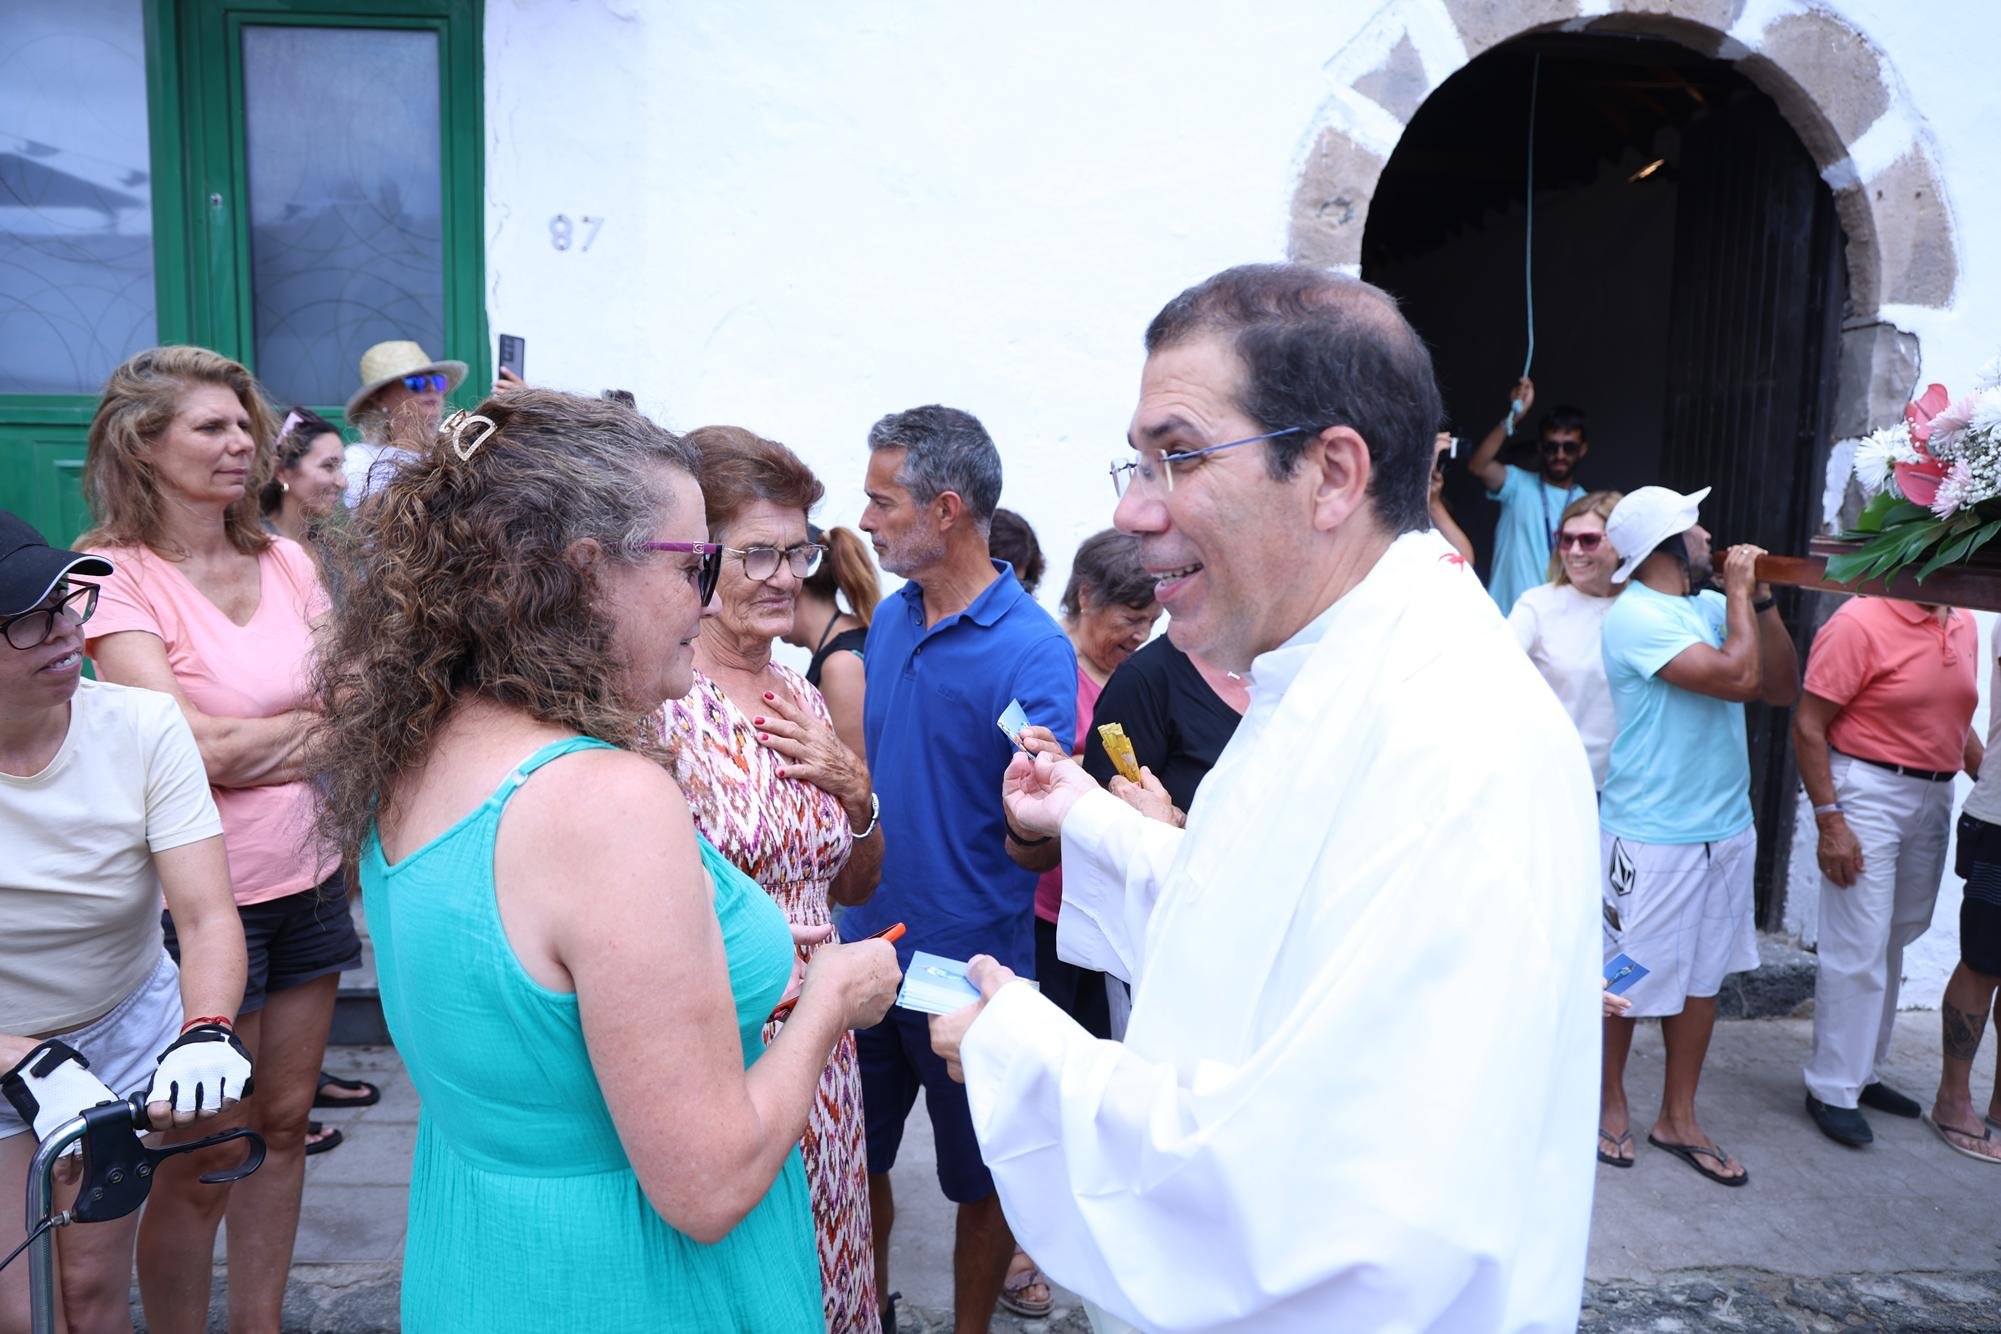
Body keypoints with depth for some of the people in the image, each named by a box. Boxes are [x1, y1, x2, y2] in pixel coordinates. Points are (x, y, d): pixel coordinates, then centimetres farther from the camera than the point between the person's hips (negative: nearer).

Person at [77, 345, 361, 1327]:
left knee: (282, 1122, 17)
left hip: (306, 879, 5)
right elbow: (193, 746, -20)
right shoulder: (115, 576, -12)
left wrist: (244, 745, -14)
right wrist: (314, 728, -6)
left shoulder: (286, 563, 4)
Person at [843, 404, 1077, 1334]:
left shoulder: (1033, 650, -17)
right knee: (855, 1155, 20)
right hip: (868, 946, 6)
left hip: (970, 964, -6)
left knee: (980, 1179, 15)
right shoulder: (888, 619, 3)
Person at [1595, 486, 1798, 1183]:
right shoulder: (1637, 615, -16)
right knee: (1628, 975, 6)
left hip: (1726, 830, 8)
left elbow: (1782, 687, 8)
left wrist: (1761, 598, 0)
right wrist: (1738, 593, -11)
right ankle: (1610, 1100, 26)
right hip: (1649, 835, -8)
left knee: (1704, 974, 14)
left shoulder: (1712, 606, 8)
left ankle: (1678, 1118, 27)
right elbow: (1738, 676, -24)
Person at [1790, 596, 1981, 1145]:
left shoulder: (1964, 626, 9)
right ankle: (1832, 1091, 9)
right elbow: (1807, 726, -16)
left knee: (1894, 941, 14)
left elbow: (1957, 724, 20)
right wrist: (1829, 821, -19)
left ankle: (1863, 1073, 28)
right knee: (1857, 949, -3)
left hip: (1934, 797, 7)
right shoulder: (1860, 622, -14)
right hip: (1867, 793, -7)